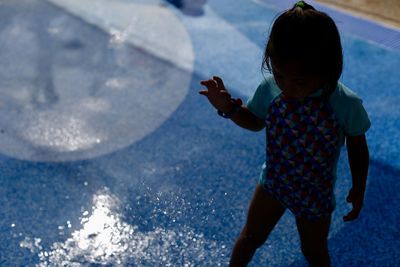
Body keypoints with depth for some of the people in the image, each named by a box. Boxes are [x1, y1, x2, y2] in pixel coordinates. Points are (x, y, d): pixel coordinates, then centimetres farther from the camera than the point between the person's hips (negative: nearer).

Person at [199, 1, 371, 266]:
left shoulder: (348, 105, -29)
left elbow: (358, 148, -10)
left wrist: (359, 189, -5)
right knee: (251, 237, 23)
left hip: (316, 196, -2)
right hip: (272, 184, 2)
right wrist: (228, 108, -18)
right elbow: (255, 122, -1)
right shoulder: (270, 88, -22)